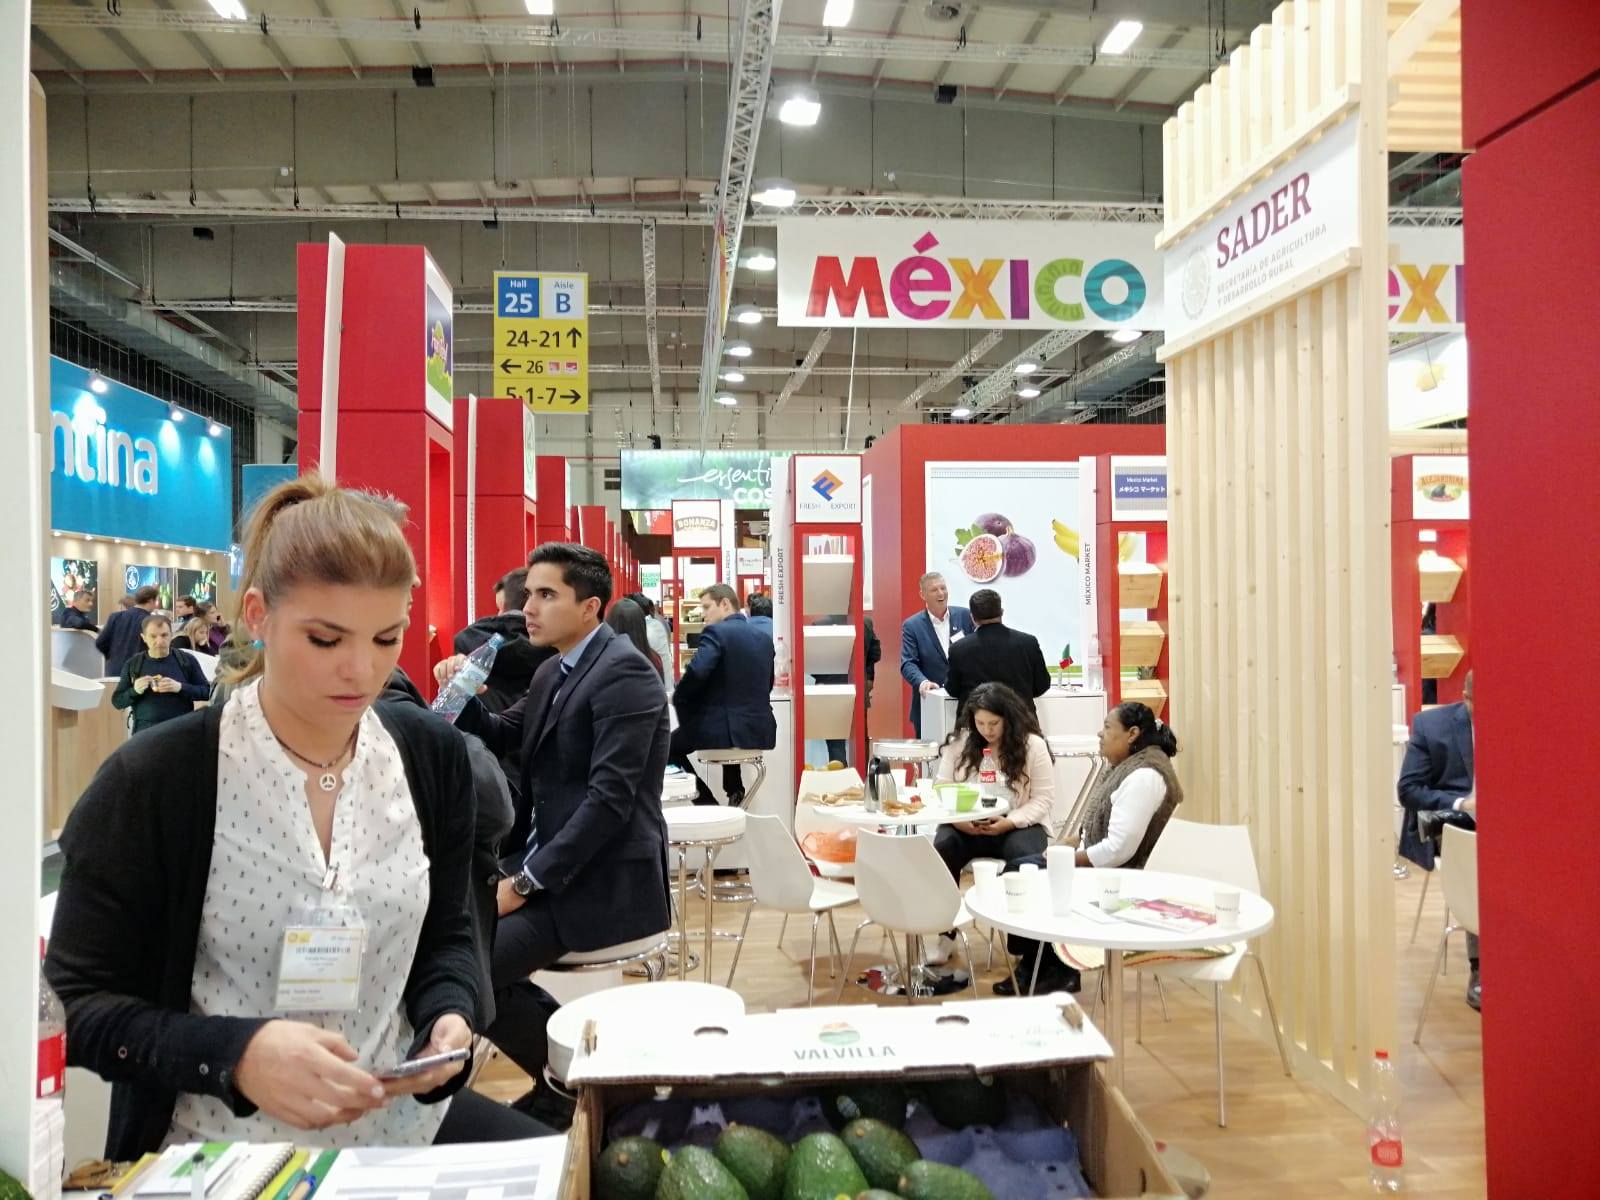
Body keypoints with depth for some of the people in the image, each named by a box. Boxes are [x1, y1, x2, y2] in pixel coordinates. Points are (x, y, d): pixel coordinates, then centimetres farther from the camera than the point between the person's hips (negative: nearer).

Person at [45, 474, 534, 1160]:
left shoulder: (434, 756, -1)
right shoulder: (151, 782, -13)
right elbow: (76, 1006, -8)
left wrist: (450, 1017, -11)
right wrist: (235, 1054, -25)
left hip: (404, 1121, 4)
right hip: (224, 1150, -3)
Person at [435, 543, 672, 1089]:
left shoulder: (623, 671, -16)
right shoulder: (553, 671, 13)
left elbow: (610, 798, -23)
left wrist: (526, 881, -21)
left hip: (602, 882, -9)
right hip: (543, 860, 10)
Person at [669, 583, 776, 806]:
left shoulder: (716, 632, -11)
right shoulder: (764, 638, 10)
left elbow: (696, 672, -24)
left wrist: (677, 698, -6)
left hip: (725, 729, -7)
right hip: (761, 730, 7)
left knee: (670, 746, 19)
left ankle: (706, 802, 12)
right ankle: (735, 792, 35)